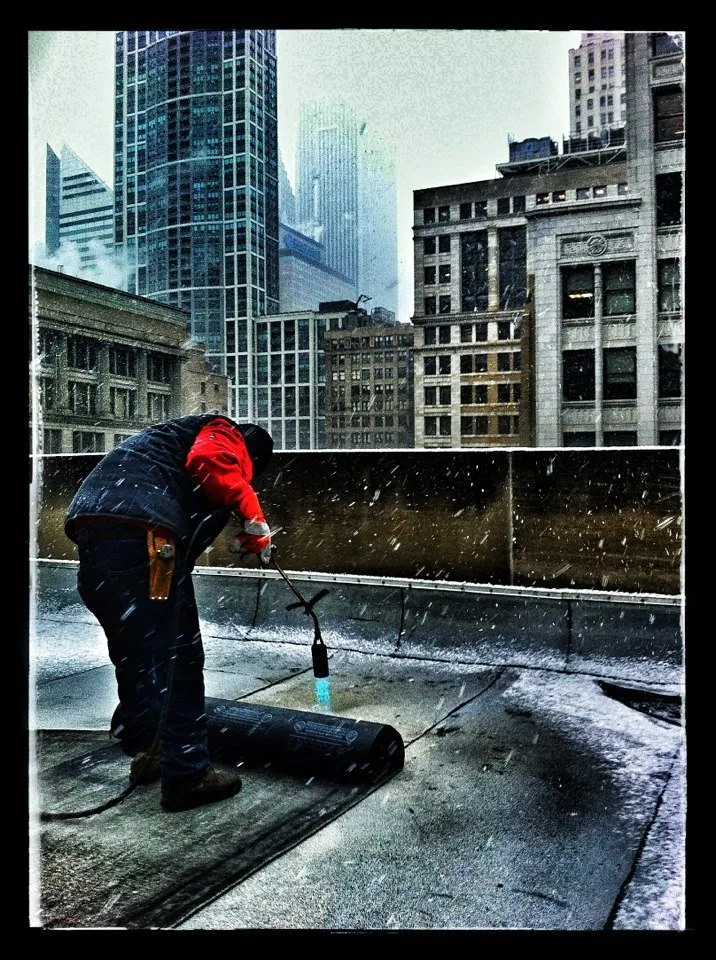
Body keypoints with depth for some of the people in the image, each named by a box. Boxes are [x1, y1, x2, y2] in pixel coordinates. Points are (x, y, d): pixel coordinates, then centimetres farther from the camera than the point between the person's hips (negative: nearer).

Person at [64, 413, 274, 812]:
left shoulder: (169, 437, 39)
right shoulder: (226, 434, 13)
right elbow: (209, 463, -14)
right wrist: (254, 519, -8)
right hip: (141, 535, -10)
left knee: (135, 652, 22)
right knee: (178, 659, -2)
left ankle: (147, 749, 37)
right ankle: (188, 775, 5)